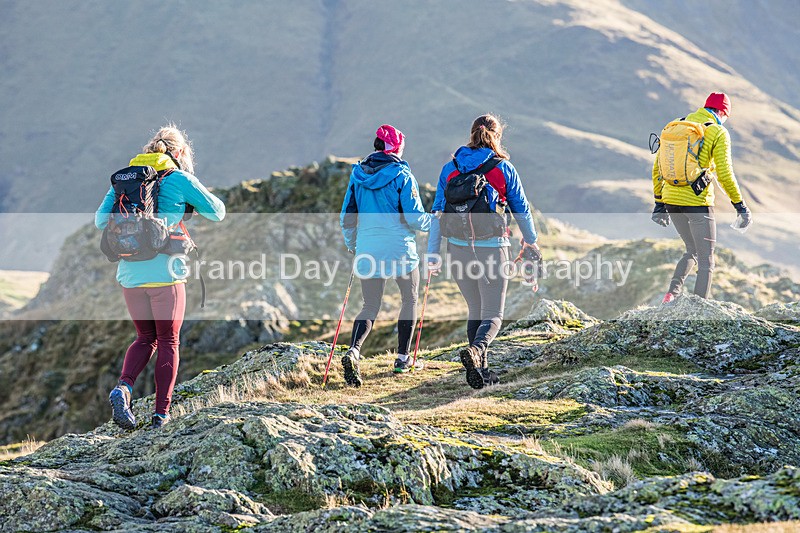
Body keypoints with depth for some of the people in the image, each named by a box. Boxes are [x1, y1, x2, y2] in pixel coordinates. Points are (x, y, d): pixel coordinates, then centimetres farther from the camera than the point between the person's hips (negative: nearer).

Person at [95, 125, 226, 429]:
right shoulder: (180, 179, -1)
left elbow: (100, 219, 12)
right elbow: (217, 213, 8)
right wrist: (197, 197, 26)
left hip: (130, 274, 4)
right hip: (165, 272, -4)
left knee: (145, 338, 18)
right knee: (168, 341, 8)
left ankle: (123, 387, -7)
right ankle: (161, 413, 5)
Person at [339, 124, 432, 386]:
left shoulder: (358, 174, 4)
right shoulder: (402, 175, -10)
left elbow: (347, 217, 8)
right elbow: (414, 217, -11)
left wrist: (351, 245, 24)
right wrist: (434, 221, 10)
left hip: (367, 251, 3)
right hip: (400, 250, -3)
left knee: (370, 307, 10)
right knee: (410, 299, 20)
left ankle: (353, 351, -17)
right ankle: (402, 357, 20)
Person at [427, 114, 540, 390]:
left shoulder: (450, 168, 5)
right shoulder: (503, 168, -2)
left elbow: (438, 212, 3)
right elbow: (522, 210, 7)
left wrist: (433, 253, 6)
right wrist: (530, 243, 23)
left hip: (458, 248, 3)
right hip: (491, 248, -3)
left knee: (475, 310, 20)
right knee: (493, 315, 2)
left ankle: (481, 370, 21)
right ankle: (476, 350, -28)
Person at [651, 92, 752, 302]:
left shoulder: (674, 127, 11)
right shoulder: (718, 133, -5)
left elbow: (658, 166, 12)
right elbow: (724, 173, -11)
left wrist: (659, 202, 19)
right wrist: (740, 205, -3)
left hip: (671, 199, 6)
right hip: (698, 202, -6)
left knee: (692, 252, 23)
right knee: (706, 261, 5)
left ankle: (672, 293, 5)